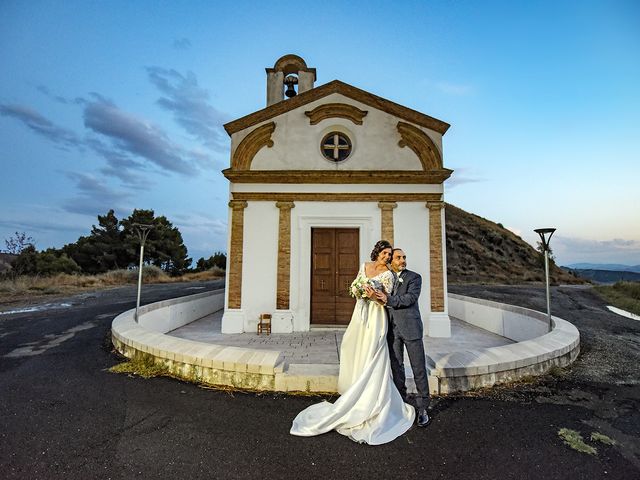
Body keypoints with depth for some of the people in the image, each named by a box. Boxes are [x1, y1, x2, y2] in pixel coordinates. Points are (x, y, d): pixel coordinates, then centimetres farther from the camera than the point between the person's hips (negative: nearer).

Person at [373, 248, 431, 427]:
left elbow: (410, 298, -16)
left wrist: (388, 299, -25)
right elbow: (381, 301, 14)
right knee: (396, 367, 13)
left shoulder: (414, 277, -1)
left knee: (419, 369, 4)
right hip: (392, 330, 3)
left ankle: (423, 409, 18)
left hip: (410, 328, -3)